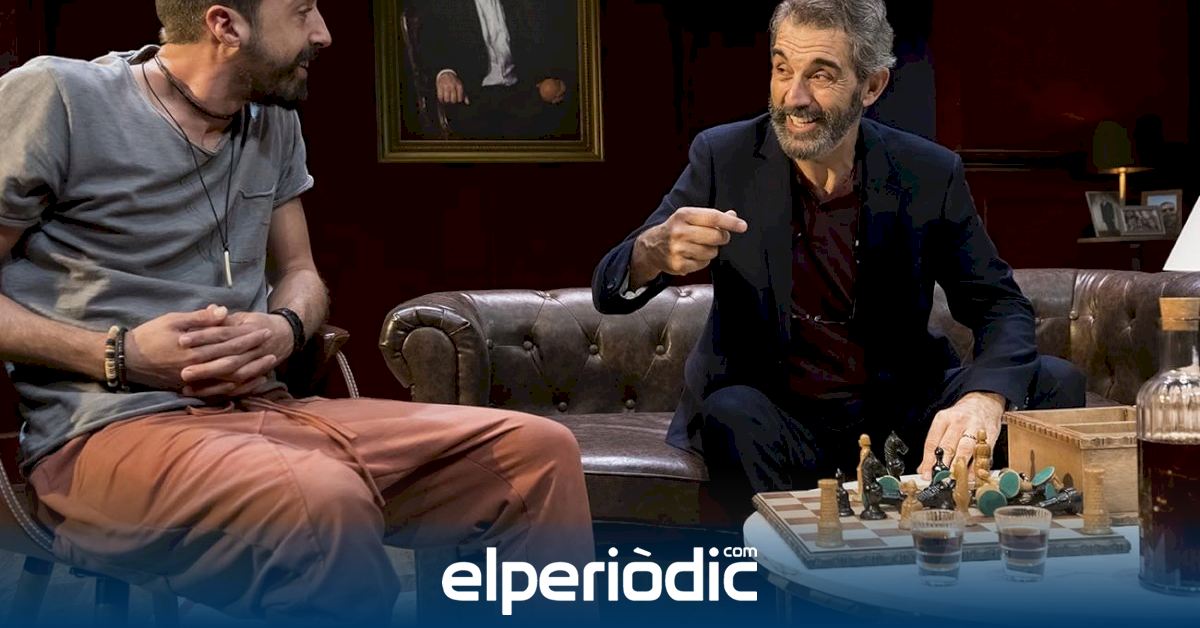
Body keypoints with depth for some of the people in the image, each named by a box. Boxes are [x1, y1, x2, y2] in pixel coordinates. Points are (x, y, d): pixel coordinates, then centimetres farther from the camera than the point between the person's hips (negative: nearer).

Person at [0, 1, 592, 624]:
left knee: (538, 451, -11)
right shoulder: (57, 98, -6)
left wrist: (284, 329, -1)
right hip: (112, 428, -6)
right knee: (323, 498, -39)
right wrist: (118, 355, -15)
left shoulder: (274, 122, 14)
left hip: (262, 408, 7)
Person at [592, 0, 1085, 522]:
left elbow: (1002, 306, -3)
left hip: (900, 403, 2)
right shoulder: (724, 158, -6)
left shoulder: (929, 175, -3)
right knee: (731, 416, -34)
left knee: (1054, 384, -16)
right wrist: (654, 251, -36)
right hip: (773, 413, -2)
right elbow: (609, 292, -9)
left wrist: (984, 398, -28)